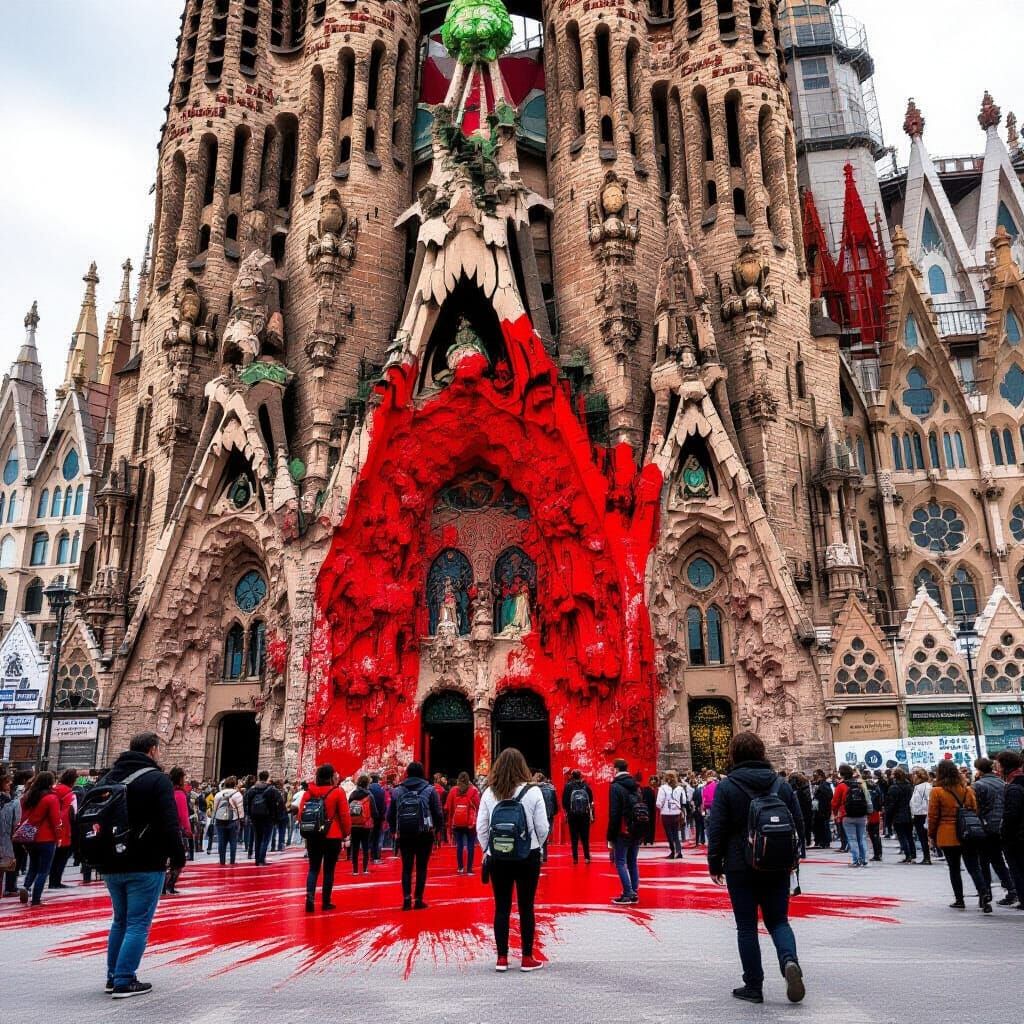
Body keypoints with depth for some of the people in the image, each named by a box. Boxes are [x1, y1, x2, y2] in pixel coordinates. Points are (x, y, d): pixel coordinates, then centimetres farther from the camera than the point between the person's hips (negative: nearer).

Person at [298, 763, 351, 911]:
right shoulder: (338, 792, -9)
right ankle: (326, 902, 14)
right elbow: (344, 815, -9)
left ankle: (310, 896, -5)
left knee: (313, 868, 13)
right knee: (329, 870, 9)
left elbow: (301, 813, 5)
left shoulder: (309, 791, 1)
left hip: (313, 836, 3)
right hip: (333, 837, -3)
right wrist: (346, 834, 4)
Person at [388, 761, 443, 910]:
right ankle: (418, 900, 9)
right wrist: (437, 827, 12)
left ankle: (407, 898, -1)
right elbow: (438, 813, -5)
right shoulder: (430, 790, -3)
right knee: (421, 867, 8)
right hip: (425, 835, -1)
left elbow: (390, 814, 4)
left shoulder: (397, 791, 3)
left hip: (404, 835, 2)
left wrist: (394, 830, 18)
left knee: (406, 867, 10)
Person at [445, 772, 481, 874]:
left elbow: (448, 807, 4)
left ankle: (460, 867, 16)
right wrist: (478, 821, 8)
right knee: (470, 845, 3)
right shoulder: (473, 790, -3)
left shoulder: (453, 790, 3)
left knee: (459, 845, 11)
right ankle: (469, 869, 2)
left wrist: (450, 821, 12)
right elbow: (478, 806, -3)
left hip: (457, 822, 2)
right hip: (470, 822, -2)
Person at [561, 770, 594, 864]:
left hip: (572, 815, -1)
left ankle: (575, 858, 4)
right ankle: (587, 857, 2)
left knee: (574, 837, 6)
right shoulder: (586, 786, 2)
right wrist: (592, 815, 13)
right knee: (585, 837, 8)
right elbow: (591, 801, 3)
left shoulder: (568, 786, -3)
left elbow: (564, 801, -4)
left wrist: (567, 811, 11)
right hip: (585, 815, 1)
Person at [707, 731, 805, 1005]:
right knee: (778, 921, 14)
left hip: (740, 867, -3)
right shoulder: (782, 785, 2)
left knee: (746, 926, 7)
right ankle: (789, 960, -13)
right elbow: (798, 824, 6)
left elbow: (717, 829, -9)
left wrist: (715, 864, 2)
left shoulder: (726, 787, -8)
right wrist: (791, 857, 19)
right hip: (777, 868, 3)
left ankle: (753, 986, 10)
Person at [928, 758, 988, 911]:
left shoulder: (937, 791, -9)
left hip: (947, 837, -3)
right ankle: (984, 893, -16)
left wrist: (932, 835, 6)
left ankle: (959, 900, 15)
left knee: (954, 869, 11)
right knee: (973, 867, 4)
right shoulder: (967, 790, 3)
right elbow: (975, 811, 9)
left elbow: (933, 816, -6)